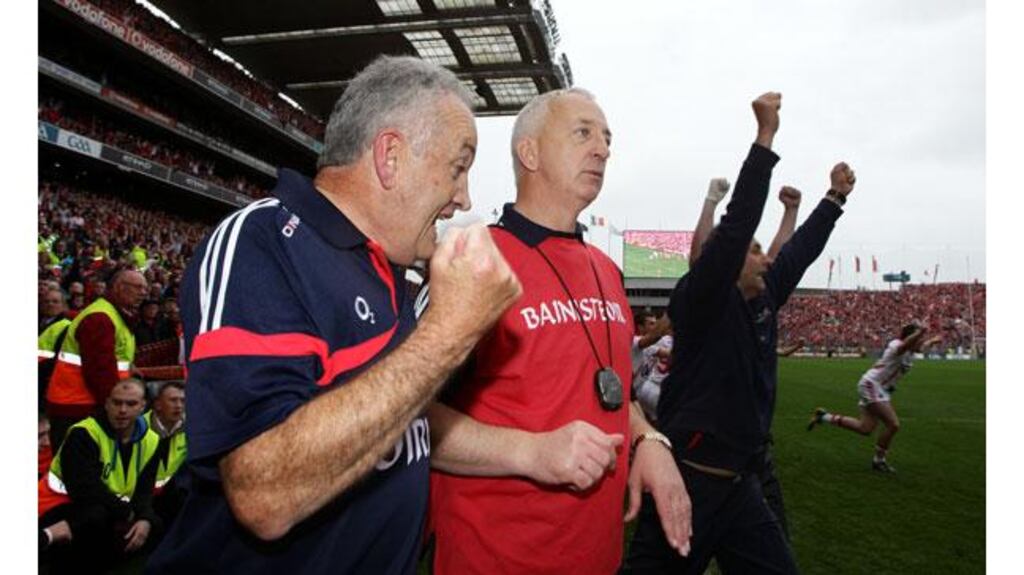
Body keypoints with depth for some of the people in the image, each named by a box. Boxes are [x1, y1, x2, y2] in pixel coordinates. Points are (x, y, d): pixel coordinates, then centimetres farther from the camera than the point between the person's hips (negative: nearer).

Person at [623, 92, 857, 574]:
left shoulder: (761, 301, 11)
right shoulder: (698, 301, -12)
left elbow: (800, 251, 23)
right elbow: (736, 226, -21)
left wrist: (835, 196, 29)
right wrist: (765, 136, -20)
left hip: (740, 486, 8)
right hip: (688, 482, -8)